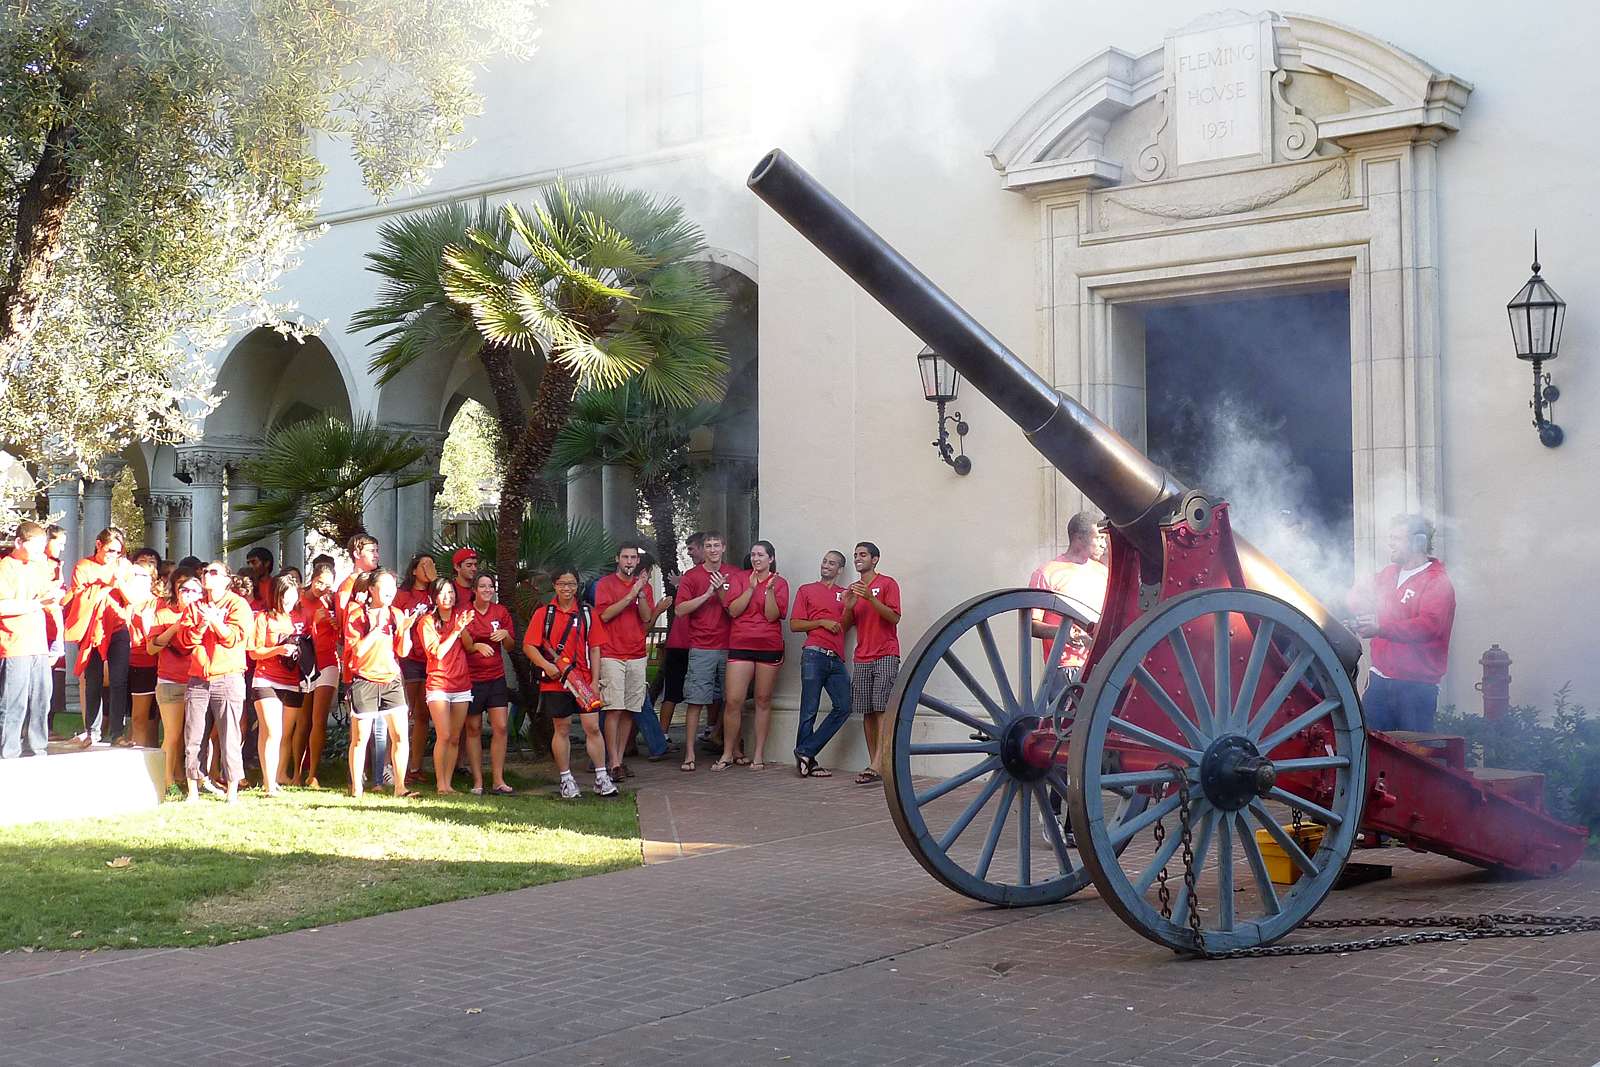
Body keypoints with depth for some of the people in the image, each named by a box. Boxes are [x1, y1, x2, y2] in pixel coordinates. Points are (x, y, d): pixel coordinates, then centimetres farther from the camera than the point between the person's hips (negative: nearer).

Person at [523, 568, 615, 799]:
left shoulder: (587, 614, 7)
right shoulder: (544, 613, 4)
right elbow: (528, 646, 0)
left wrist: (595, 680, 0)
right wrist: (546, 665, -15)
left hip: (584, 681, 1)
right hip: (555, 682, -1)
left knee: (593, 727, -2)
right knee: (562, 730, 5)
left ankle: (602, 778, 5)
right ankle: (566, 780, 14)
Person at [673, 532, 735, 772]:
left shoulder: (733, 575, 10)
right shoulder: (692, 576, 4)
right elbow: (680, 610, -5)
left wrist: (722, 592, -10)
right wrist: (707, 594, -12)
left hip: (729, 647, 2)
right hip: (701, 648, -2)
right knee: (695, 701, -4)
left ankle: (734, 750, 15)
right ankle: (690, 754, -2)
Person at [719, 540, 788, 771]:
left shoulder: (779, 583, 5)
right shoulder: (740, 578, 7)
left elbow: (772, 615, -6)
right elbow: (733, 610, -4)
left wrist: (769, 589, -17)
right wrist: (751, 588, -11)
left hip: (769, 647, 0)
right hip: (740, 646, 0)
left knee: (763, 700, 5)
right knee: (733, 701, -6)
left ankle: (759, 754, 12)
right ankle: (728, 753, 5)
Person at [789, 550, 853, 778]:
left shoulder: (845, 594, 20)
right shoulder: (807, 590, 10)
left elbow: (847, 625, 16)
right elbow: (794, 624, 5)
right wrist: (822, 622, -6)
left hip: (836, 658, 4)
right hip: (814, 654, -4)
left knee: (843, 707, -6)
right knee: (810, 710, -4)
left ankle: (805, 753, -2)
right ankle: (808, 759, 3)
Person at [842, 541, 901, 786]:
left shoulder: (887, 584, 0)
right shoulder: (853, 588, 17)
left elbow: (894, 617, -9)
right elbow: (847, 624, 17)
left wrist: (871, 598, -20)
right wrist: (849, 606, -4)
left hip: (885, 655, -6)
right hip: (862, 658, 6)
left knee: (883, 709, -13)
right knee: (867, 712, 1)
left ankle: (877, 765, -21)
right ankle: (875, 765, 2)